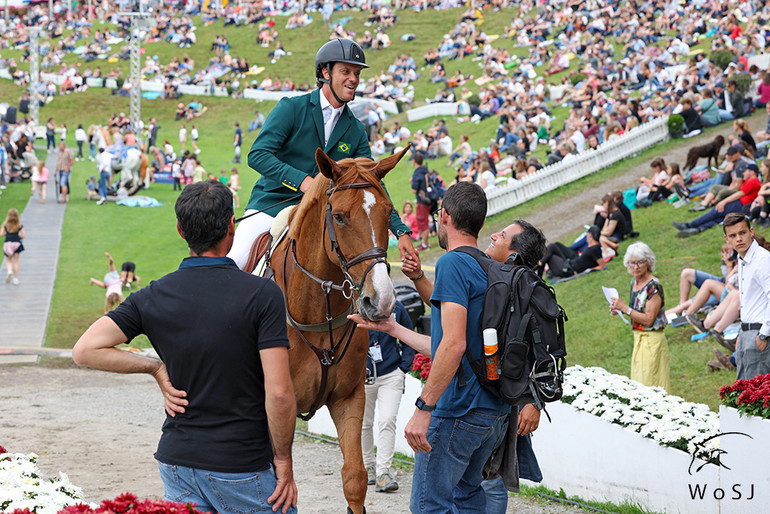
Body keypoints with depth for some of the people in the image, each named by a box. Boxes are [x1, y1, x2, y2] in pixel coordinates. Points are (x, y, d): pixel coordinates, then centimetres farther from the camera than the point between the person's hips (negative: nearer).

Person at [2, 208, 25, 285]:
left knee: (8, 261, 16)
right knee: (15, 261, 11)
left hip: (7, 244, 0)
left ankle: (9, 271, -15)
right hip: (17, 244, 0)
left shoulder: (5, 225, -4)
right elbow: (24, 235, -5)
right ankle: (15, 278, 13)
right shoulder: (19, 226, -4)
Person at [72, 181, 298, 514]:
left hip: (177, 461, 4)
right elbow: (279, 392, -17)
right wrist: (283, 460, -5)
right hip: (243, 469, -4)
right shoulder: (262, 295, -13)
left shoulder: (154, 297, 0)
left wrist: (156, 367, 1)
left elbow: (85, 351, -5)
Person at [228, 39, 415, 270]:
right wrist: (301, 179, -27)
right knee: (234, 262, -20)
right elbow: (257, 155, -13)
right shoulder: (291, 108, -4)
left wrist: (401, 231, -2)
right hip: (270, 206, -4)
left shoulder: (356, 132, 8)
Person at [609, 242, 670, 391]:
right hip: (638, 339, 9)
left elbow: (648, 320, -20)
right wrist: (619, 310, 5)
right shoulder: (634, 282, 9)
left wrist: (625, 308, -20)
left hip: (652, 340, -9)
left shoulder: (653, 286, -17)